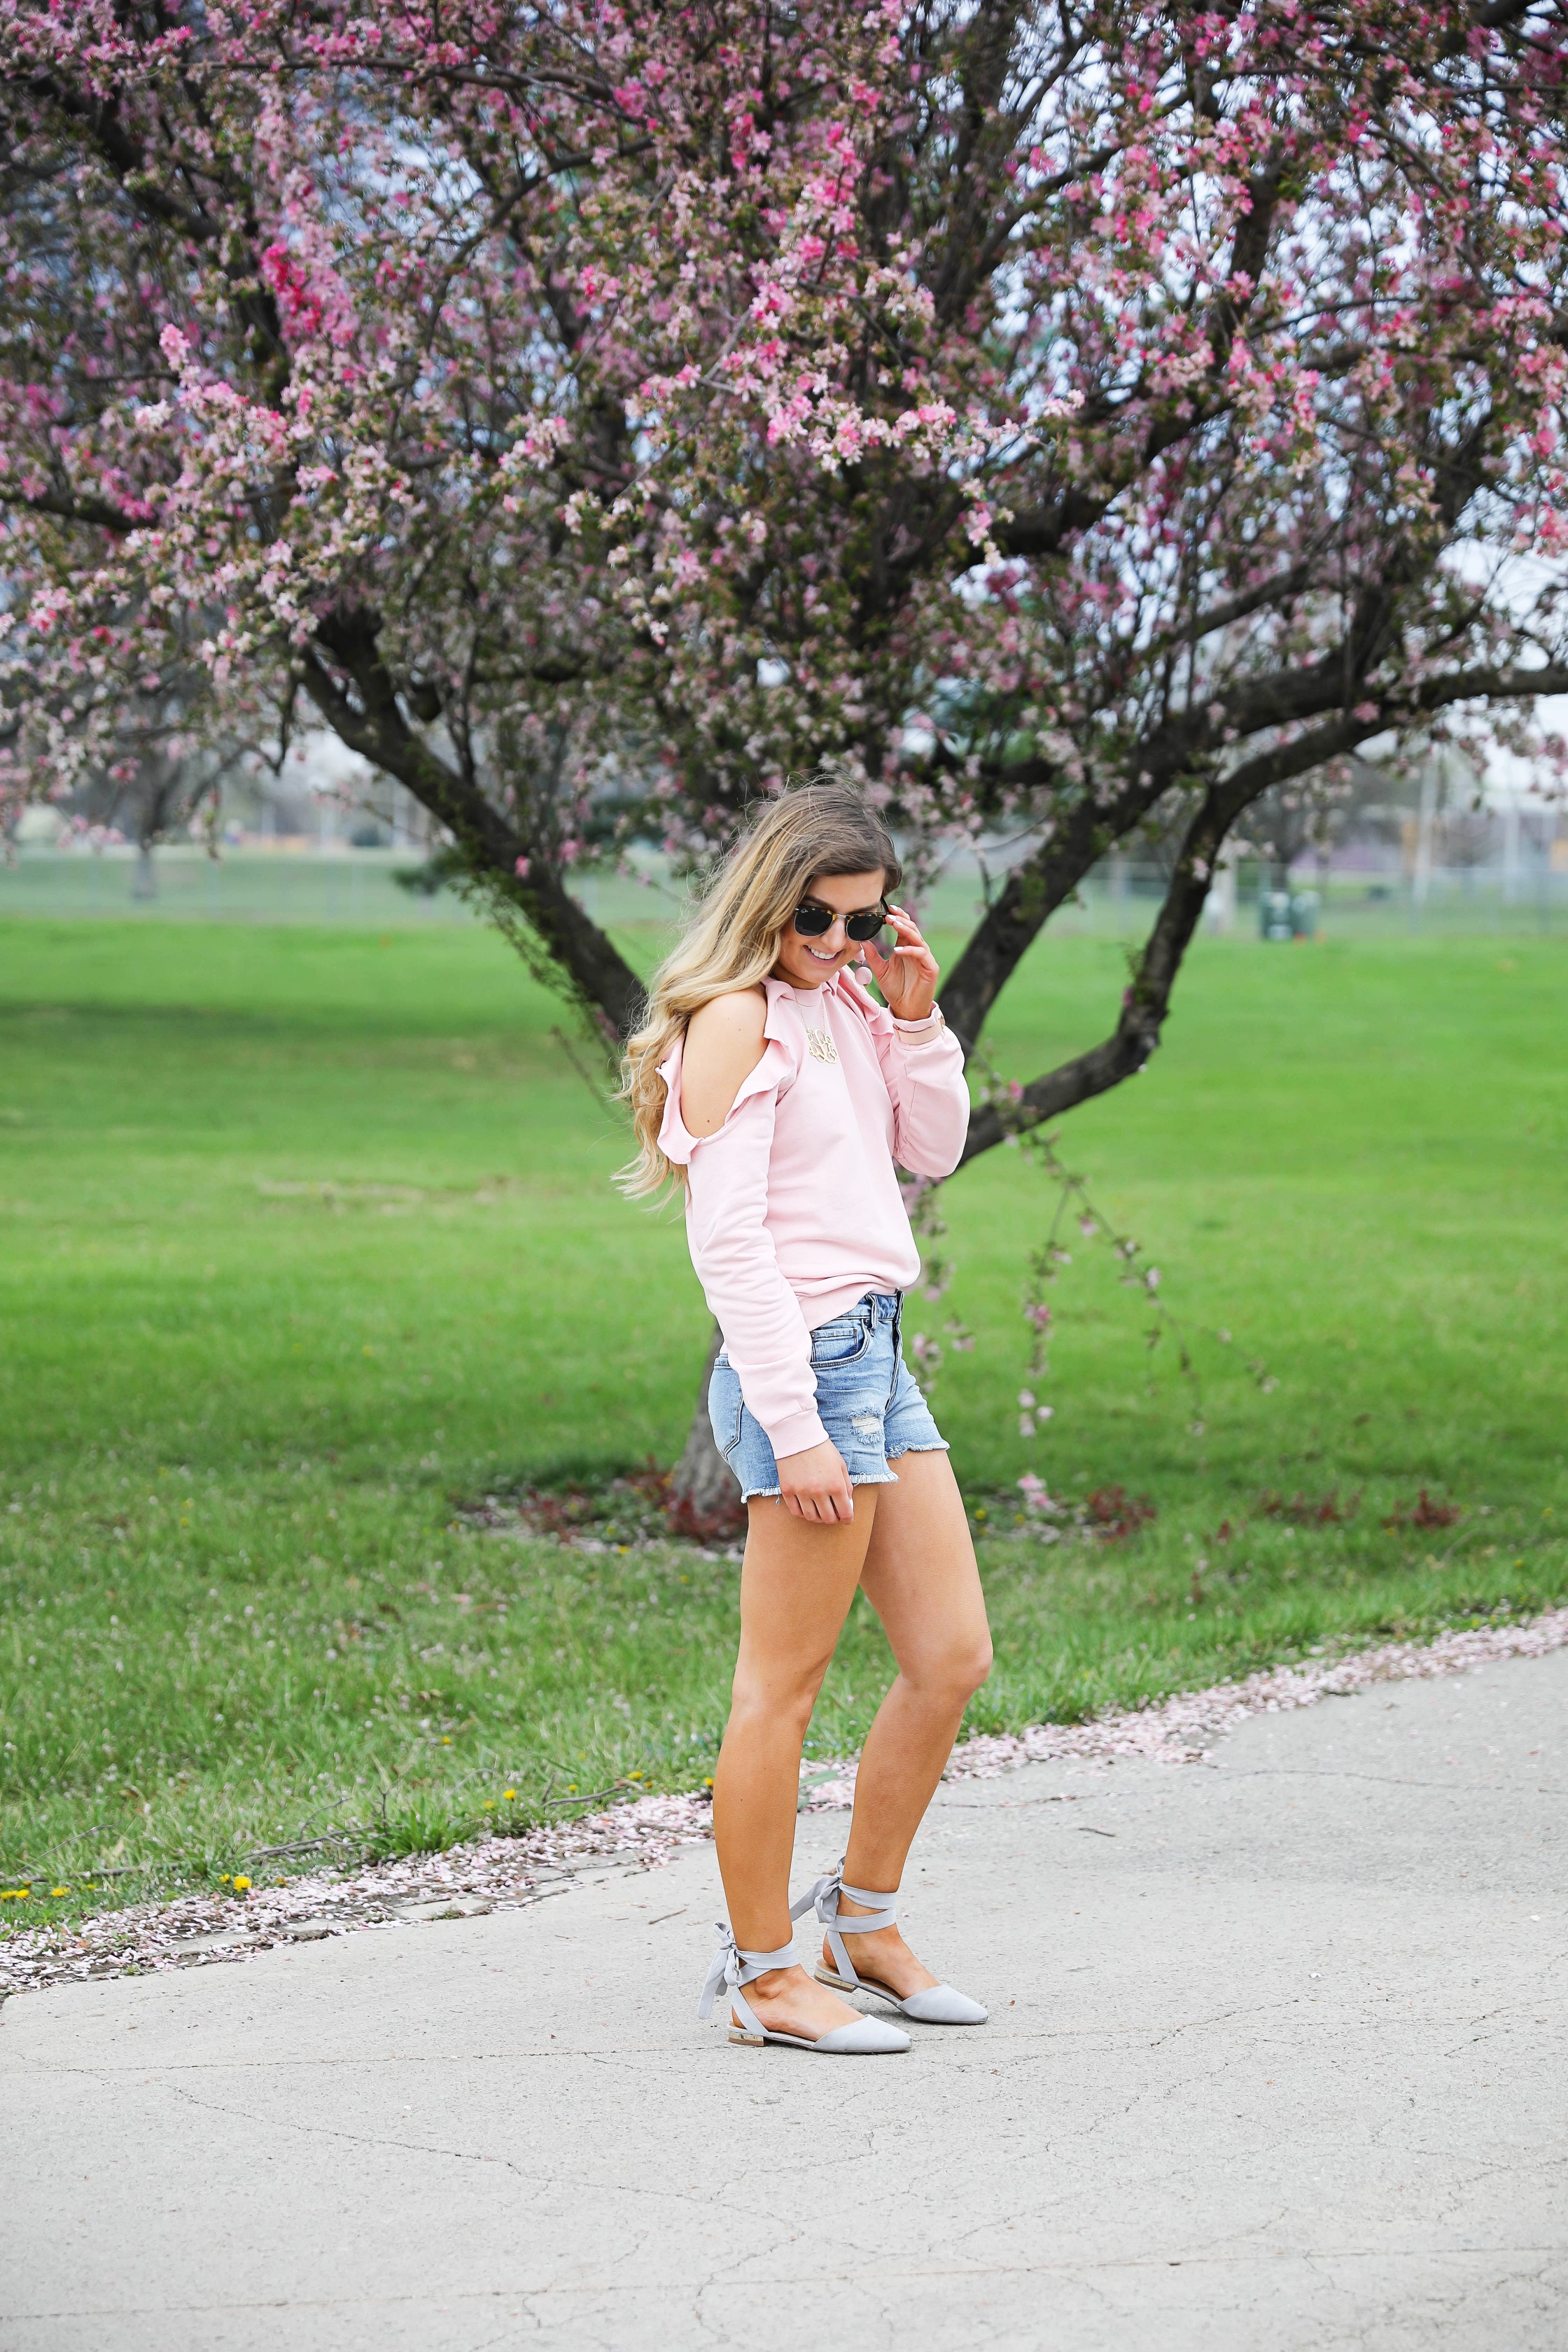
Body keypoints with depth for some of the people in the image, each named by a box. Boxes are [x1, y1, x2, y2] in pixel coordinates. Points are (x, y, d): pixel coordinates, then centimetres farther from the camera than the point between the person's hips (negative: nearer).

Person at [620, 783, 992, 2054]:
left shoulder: (848, 1002, 14)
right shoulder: (740, 1016, -12)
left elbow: (932, 1150, 19)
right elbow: (729, 1240, -17)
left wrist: (918, 1017, 4)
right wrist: (794, 1427, -20)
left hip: (878, 1353, 9)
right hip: (801, 1362, -9)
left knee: (952, 1660, 12)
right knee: (785, 1687, -2)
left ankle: (863, 1924, 25)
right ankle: (765, 1974, 8)